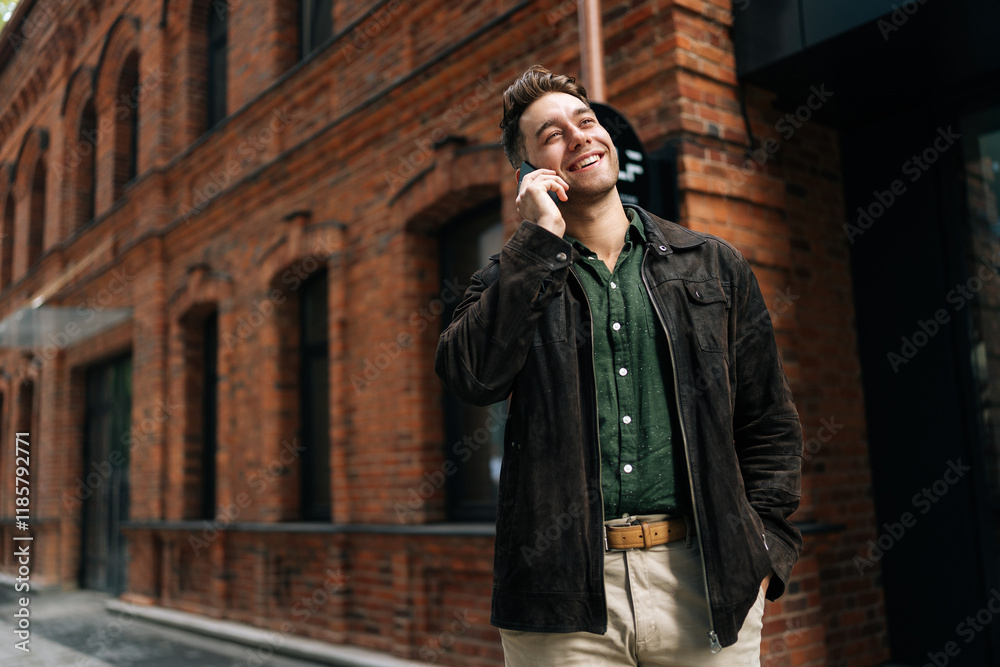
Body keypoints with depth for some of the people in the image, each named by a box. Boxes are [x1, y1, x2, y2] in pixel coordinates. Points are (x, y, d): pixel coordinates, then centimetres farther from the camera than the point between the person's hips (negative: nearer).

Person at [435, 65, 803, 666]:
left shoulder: (714, 266, 10)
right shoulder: (515, 281, 7)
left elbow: (770, 423, 10)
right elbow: (472, 375, -14)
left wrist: (764, 547, 0)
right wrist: (543, 237, -10)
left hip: (704, 579, 2)